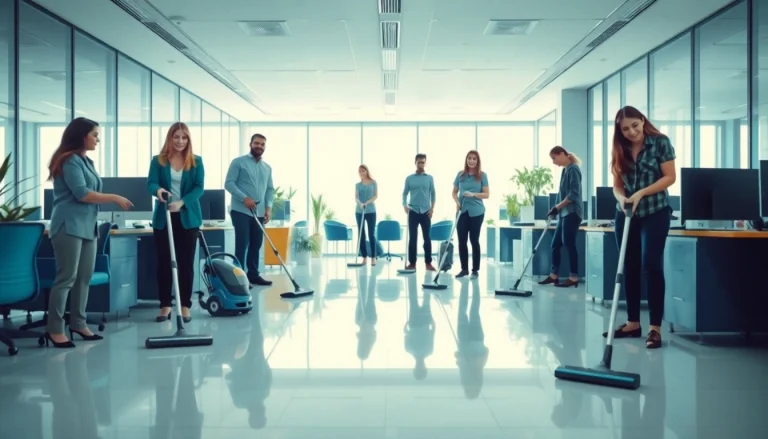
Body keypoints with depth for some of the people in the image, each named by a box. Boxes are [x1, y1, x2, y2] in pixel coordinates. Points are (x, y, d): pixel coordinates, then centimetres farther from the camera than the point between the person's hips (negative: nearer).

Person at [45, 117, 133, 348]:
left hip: (87, 226, 9)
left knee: (85, 277, 9)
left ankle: (78, 324, 17)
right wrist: (114, 198, -12)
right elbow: (81, 194, -18)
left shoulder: (86, 161, 17)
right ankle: (54, 329, -1)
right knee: (66, 277, -7)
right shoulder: (70, 160, -10)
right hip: (69, 226, -9)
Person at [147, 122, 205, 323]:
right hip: (163, 218, 1)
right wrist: (158, 189, -31)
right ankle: (165, 305, 14)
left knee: (186, 262, 2)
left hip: (188, 218, -1)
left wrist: (181, 202, -23)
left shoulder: (196, 161, 2)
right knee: (163, 262, 4)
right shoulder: (158, 160, 3)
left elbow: (199, 187, -6)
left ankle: (185, 305, 10)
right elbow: (150, 183, -6)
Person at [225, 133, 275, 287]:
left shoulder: (267, 168, 16)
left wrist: (268, 207, 1)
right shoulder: (238, 162, -2)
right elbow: (229, 183, -8)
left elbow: (270, 189, 16)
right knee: (242, 244, -6)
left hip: (259, 213, 6)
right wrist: (244, 198, -19)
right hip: (241, 211, -6)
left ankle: (253, 275, 19)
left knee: (256, 245, 10)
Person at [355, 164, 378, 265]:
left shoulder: (373, 183, 4)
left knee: (371, 234, -5)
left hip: (371, 211, -3)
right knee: (361, 235, 3)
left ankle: (373, 257, 0)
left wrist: (367, 202, -18)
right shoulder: (357, 185, 10)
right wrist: (360, 203, -22)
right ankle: (364, 257, 9)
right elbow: (356, 197, 0)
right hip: (359, 211, 3)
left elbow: (376, 196, -2)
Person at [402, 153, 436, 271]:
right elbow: (405, 193, 7)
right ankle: (412, 262, 7)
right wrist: (405, 205, -8)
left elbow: (433, 194, 7)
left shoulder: (430, 178, 6)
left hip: (426, 212, 0)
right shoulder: (409, 178, 4)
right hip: (413, 212, 0)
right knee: (412, 238, 1)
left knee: (427, 238, 2)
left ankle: (428, 262, 7)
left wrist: (432, 208, -2)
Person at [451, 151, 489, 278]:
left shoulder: (482, 175, -1)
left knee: (474, 240, 3)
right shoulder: (460, 175, 6)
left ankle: (475, 270, 11)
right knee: (462, 240, 3)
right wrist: (457, 201, -8)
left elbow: (486, 194, -4)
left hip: (476, 212, -2)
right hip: (463, 211, 3)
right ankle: (464, 269, 14)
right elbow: (454, 192, 11)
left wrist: (473, 194, -19)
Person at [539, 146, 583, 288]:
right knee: (555, 244, 9)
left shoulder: (573, 169, -11)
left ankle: (574, 278, 0)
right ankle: (553, 275, 16)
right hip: (564, 213, 9)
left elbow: (574, 194, -19)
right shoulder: (565, 170, 16)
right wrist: (557, 210, 17)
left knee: (568, 244, -7)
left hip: (572, 213, -9)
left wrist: (557, 207, -18)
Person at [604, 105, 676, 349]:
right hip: (626, 215, 5)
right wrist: (621, 198, -16)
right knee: (629, 268, 6)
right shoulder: (620, 150, 6)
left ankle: (655, 327, -5)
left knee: (651, 265, -11)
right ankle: (633, 323, 16)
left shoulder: (660, 142, -5)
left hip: (655, 212, -4)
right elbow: (617, 185, 6)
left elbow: (670, 177, -9)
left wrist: (641, 193, -19)